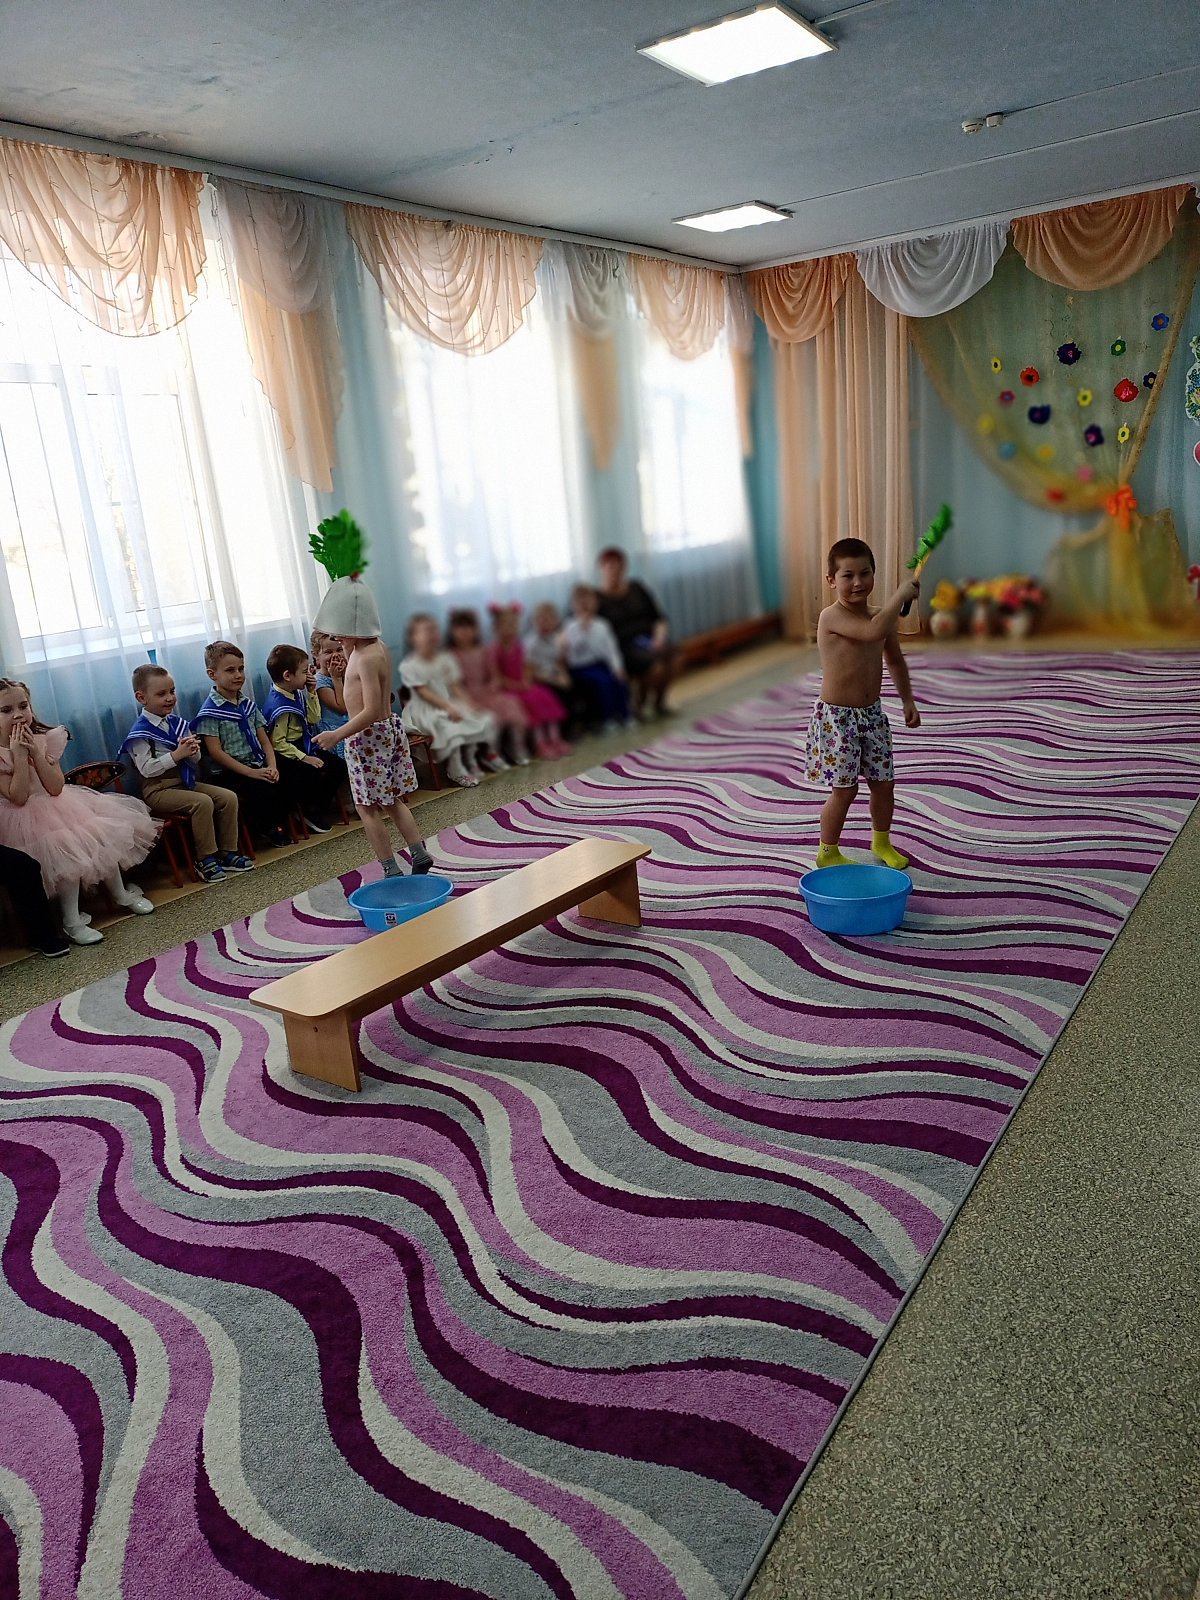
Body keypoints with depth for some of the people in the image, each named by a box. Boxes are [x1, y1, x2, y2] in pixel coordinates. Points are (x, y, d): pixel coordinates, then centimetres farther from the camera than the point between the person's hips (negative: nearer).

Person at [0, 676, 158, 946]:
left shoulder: (43, 739, 0)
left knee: (104, 835, -6)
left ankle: (121, 894, 17)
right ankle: (71, 921, -15)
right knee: (68, 851, -27)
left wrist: (36, 753, -17)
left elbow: (55, 788, -7)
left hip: (56, 806, 6)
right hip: (24, 818, -6)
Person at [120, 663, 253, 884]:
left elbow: (195, 760, 14)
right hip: (158, 790, -7)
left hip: (186, 782, 8)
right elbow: (146, 769, -19)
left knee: (228, 797, -8)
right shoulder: (140, 732, -11)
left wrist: (192, 751, -11)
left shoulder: (176, 722, 11)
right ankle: (205, 859, -17)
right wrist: (177, 755, -23)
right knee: (202, 802, -29)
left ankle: (227, 852, 0)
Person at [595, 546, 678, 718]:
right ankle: (639, 704, -5)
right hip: (623, 648, -5)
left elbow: (660, 617, 13)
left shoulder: (636, 588, 14)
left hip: (647, 638, 5)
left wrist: (659, 637, -4)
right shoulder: (597, 599, 0)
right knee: (655, 663, -29)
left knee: (671, 655, -24)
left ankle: (658, 702, -3)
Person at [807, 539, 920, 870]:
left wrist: (908, 700, 15)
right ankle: (828, 853, 18)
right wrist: (902, 593, -26)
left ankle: (882, 842, 37)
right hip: (837, 717, -7)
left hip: (872, 714, 7)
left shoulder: (880, 615, 5)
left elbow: (894, 660, 20)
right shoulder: (832, 617, -19)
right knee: (845, 789, -1)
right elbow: (874, 631, -36)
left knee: (884, 782, 13)